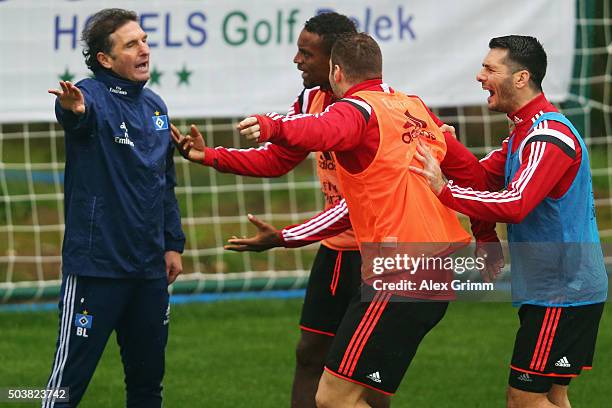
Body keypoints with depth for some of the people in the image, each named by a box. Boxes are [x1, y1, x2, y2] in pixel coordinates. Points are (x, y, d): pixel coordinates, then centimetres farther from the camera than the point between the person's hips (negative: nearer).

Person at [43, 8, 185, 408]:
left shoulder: (155, 105, 12)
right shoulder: (94, 95, -11)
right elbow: (81, 112, -37)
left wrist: (173, 244, 15)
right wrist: (74, 109, -60)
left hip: (150, 269, 7)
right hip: (96, 266, -7)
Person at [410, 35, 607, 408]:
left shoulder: (549, 135, -19)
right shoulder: (525, 132, 15)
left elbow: (514, 205, -31)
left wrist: (444, 190, -32)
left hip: (562, 293, -10)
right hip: (552, 291, 10)